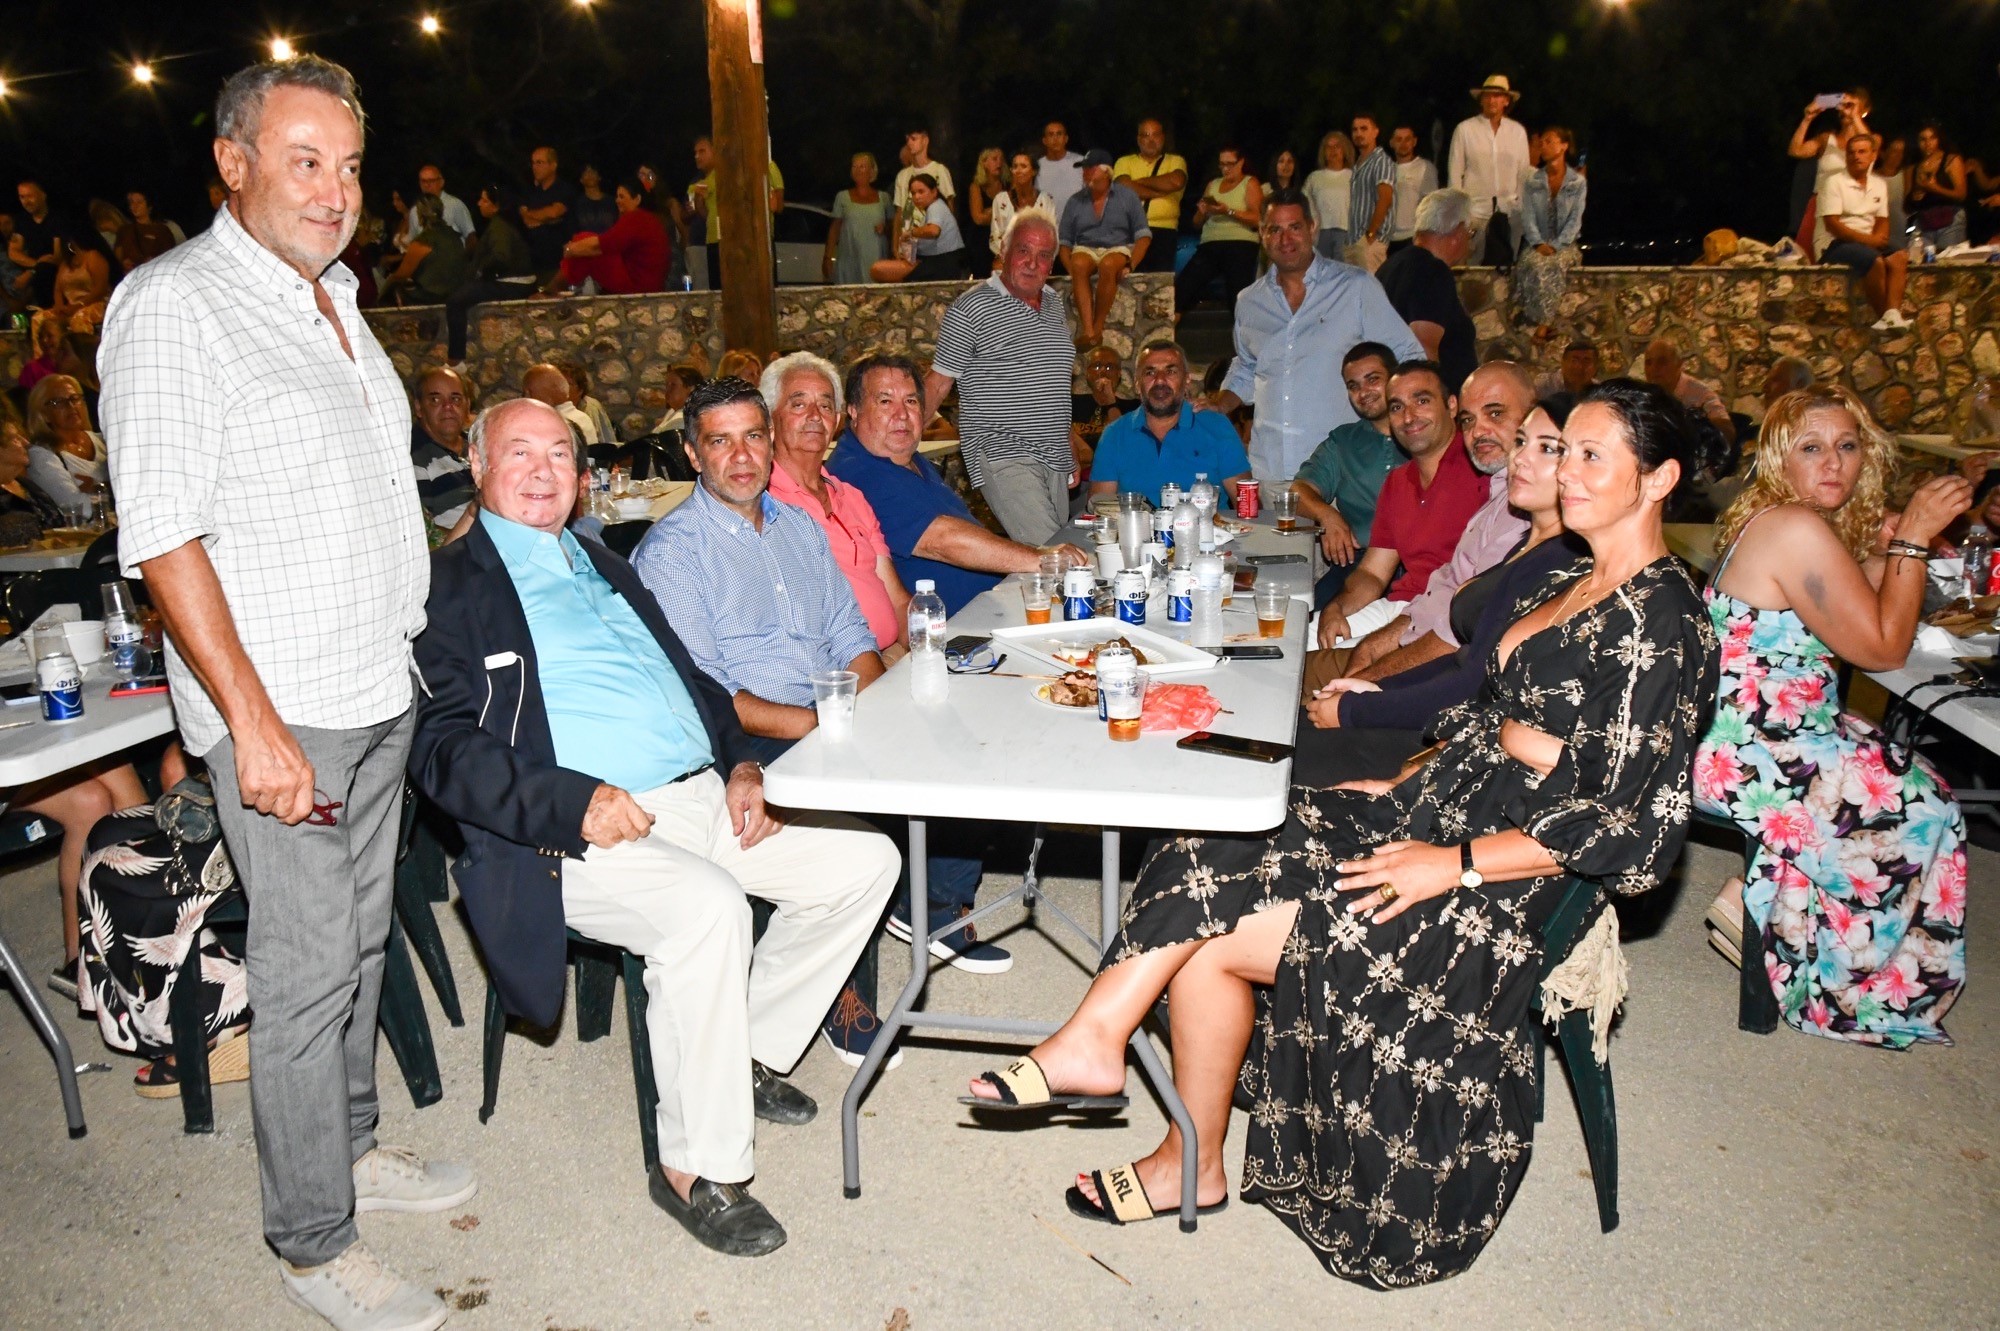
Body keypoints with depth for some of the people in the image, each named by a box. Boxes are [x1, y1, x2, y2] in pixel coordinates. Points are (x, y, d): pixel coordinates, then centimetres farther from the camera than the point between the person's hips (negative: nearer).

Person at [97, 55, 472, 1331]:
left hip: (382, 691, 8)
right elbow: (163, 534, -18)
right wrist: (254, 723, -21)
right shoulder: (174, 304, -12)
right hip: (283, 708, -8)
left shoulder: (335, 296, 13)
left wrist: (419, 634, 18)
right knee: (308, 966, 1)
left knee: (362, 939, 18)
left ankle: (352, 1147, 36)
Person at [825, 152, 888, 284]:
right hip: (849, 261, 0)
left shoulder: (883, 197, 12)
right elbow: (835, 228, 10)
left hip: (876, 259, 0)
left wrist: (884, 229, -5)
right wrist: (828, 257, 3)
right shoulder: (843, 197, 11)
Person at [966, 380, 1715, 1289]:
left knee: (1208, 929, -16)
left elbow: (1635, 830, -20)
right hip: (1442, 805, 9)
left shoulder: (1664, 622, -15)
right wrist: (1404, 782, 8)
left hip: (1514, 875, -8)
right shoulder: (1571, 582, 13)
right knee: (1216, 860, -11)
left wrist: (1454, 864, -21)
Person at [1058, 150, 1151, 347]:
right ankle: (1087, 330, -44)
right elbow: (1064, 241, 11)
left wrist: (1130, 265, -14)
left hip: (1118, 249, -2)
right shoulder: (1075, 201, 13)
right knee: (1079, 265, -36)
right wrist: (1069, 268, -9)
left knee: (1107, 265, -39)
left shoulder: (1127, 197, 8)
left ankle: (1098, 328, -32)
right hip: (1085, 249, 2)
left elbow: (1143, 236, 3)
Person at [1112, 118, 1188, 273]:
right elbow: (1124, 188, -4)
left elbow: (1176, 181, -8)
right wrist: (1160, 192, -3)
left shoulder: (1175, 161, 15)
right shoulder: (1124, 162, 16)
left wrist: (1140, 181, 0)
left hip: (1163, 231, 0)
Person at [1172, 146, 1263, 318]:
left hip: (1240, 245, -4)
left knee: (1238, 297, -20)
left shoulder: (1250, 184, 10)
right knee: (1183, 286, -16)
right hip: (1210, 245, 4)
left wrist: (1228, 211, -16)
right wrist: (1202, 212, -1)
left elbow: (1256, 219, -4)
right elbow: (1198, 222, 21)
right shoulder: (1213, 185, 25)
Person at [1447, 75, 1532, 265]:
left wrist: (1522, 209, 6)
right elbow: (1454, 174, 1)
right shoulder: (1465, 129, 1)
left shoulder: (1518, 131, 9)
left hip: (1509, 212, 3)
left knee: (1505, 266, 0)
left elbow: (1523, 174, 12)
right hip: (1475, 212, -2)